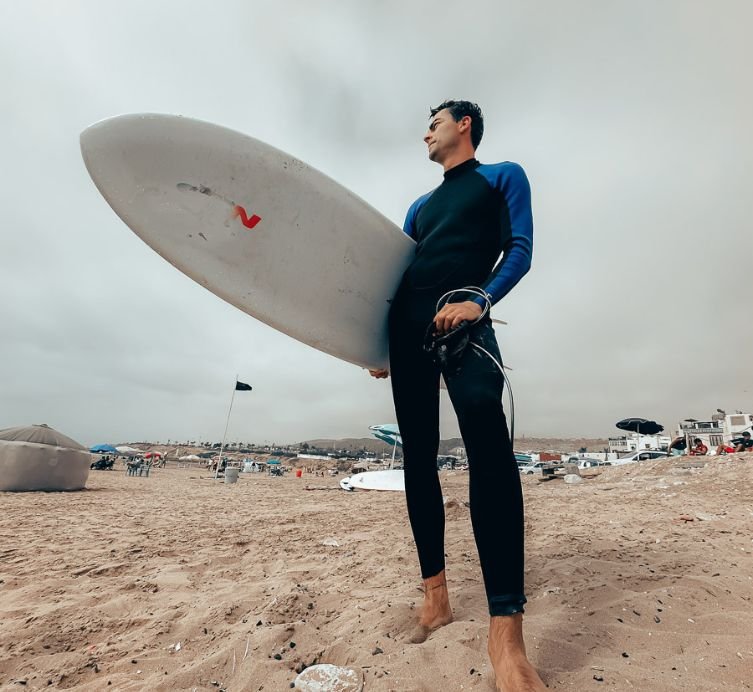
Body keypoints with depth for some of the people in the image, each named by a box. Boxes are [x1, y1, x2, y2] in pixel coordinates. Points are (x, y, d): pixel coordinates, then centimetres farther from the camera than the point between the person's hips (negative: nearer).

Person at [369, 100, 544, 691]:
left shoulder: (503, 176, 18)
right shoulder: (421, 205, 32)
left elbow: (519, 252, 3)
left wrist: (480, 301, -17)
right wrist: (380, 341, 17)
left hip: (463, 317, -5)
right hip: (407, 325, 6)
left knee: (484, 420, -31)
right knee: (418, 455, 1)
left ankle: (506, 631, -23)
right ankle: (436, 596, 13)